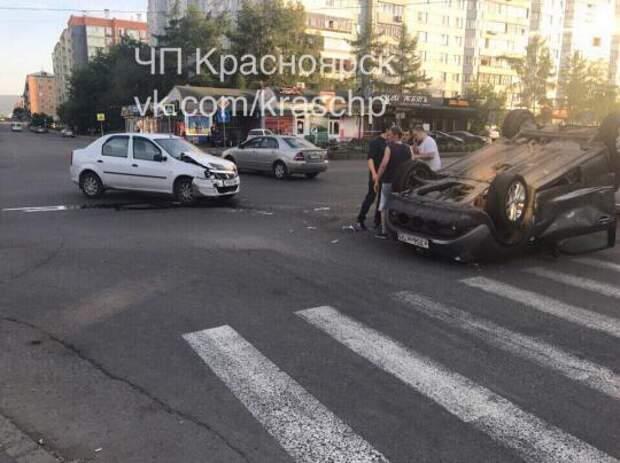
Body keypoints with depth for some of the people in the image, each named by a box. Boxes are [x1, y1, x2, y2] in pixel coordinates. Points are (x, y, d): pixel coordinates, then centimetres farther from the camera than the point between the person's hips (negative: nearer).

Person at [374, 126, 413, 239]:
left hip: (389, 181, -5)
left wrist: (377, 180, -13)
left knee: (384, 207, 6)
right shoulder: (408, 148, 5)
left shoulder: (389, 148, -11)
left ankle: (384, 231, 6)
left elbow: (383, 165, -18)